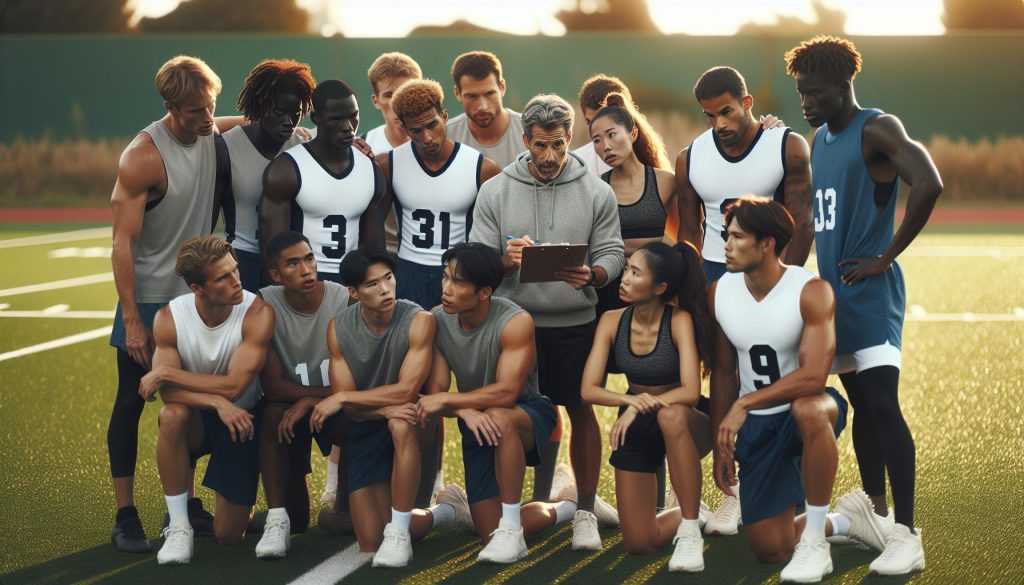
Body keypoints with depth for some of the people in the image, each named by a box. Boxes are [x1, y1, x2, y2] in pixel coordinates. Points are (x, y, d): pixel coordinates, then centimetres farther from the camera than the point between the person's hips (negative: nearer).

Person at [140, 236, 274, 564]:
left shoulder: (257, 314, -24)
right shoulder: (169, 318, -17)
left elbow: (233, 386, -29)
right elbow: (168, 392, -21)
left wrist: (165, 372, -25)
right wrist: (216, 401, -37)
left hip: (242, 419, -1)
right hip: (197, 419, 1)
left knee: (228, 536, -2)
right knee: (172, 415, -38)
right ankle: (178, 525, -23)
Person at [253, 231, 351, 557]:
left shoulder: (346, 300, -18)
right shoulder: (265, 305, -16)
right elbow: (271, 385, -18)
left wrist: (311, 401, -27)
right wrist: (328, 391, -26)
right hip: (291, 400, 1)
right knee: (274, 414, -34)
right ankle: (277, 519, -24)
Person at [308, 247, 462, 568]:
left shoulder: (419, 321, -19)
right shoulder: (338, 328, -9)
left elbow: (406, 391, -25)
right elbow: (345, 402, -10)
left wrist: (342, 398, -23)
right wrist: (383, 408, -30)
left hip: (407, 424, -3)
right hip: (364, 429, 3)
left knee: (400, 424, -42)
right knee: (371, 541, -5)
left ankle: (399, 532, -29)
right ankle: (443, 511, 25)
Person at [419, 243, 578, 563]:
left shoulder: (515, 322, -24)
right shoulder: (438, 321, -13)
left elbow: (506, 392, -31)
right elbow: (435, 391, -13)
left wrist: (446, 400, -30)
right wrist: (466, 412, -34)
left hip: (528, 417, -5)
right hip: (477, 428, 5)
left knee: (499, 419, -43)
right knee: (490, 536, 0)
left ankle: (511, 529, -28)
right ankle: (561, 511, 32)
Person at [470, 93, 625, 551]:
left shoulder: (596, 192, 1)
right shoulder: (495, 192, 2)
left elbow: (612, 254, 0)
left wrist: (591, 275, -22)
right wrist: (505, 260, -21)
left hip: (575, 324, 0)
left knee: (582, 412, 6)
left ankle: (585, 510, 16)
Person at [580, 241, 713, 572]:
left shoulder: (680, 320, -21)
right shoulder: (612, 321, -10)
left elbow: (690, 392, -30)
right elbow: (589, 390, -14)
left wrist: (641, 407, -32)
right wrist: (629, 400, -32)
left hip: (685, 423, -4)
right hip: (635, 427, 4)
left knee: (671, 415, -43)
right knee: (639, 544, -1)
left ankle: (690, 531, -29)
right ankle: (687, 516, 34)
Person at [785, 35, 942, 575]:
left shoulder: (877, 130, -12)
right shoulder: (818, 140, 15)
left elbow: (928, 185, -27)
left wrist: (886, 257, -20)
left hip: (870, 290, -9)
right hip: (834, 289, 9)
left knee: (883, 403, -15)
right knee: (860, 404, 14)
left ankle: (907, 536, -15)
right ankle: (875, 513, 24)